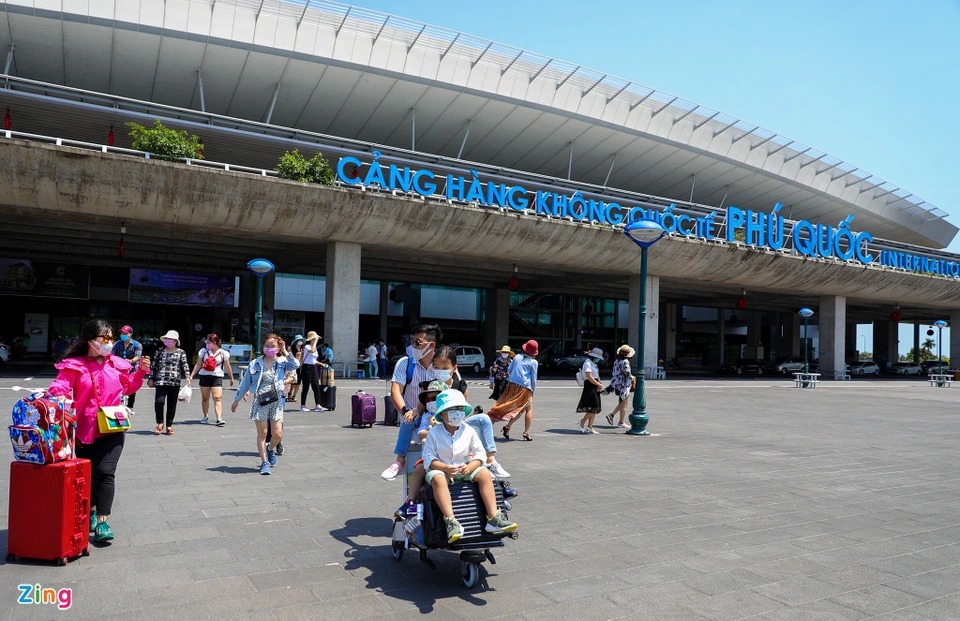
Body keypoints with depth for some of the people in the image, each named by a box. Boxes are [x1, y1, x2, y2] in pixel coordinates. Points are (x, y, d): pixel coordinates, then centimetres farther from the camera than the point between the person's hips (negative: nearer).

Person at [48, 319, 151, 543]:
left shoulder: (117, 364, 7)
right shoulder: (74, 365, -2)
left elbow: (128, 387, 19)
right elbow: (59, 386, -12)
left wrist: (141, 371, 6)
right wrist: (59, 396, -33)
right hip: (84, 429, 0)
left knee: (105, 472, -11)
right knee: (87, 473, 15)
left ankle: (102, 523, -10)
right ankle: (90, 511, 37)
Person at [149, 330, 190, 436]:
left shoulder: (181, 352, 5)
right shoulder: (160, 352, 10)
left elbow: (185, 366, 1)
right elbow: (154, 366, 13)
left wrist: (187, 377, -11)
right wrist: (151, 379, 11)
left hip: (175, 382, 0)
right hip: (161, 381, 0)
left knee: (172, 404, 5)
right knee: (159, 401, -14)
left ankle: (169, 425, 18)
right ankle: (160, 423, 6)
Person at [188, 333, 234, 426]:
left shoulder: (223, 353, 0)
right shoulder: (204, 351, 7)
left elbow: (227, 367, 7)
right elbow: (198, 365, 10)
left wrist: (231, 378, 13)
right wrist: (191, 376, 4)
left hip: (217, 377, -3)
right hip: (204, 376, 3)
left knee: (218, 398, -13)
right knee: (204, 398, 10)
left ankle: (219, 419, -20)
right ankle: (205, 417, 26)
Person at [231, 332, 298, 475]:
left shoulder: (282, 362, 2)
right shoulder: (255, 364, 3)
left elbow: (295, 365, -17)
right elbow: (245, 382, 10)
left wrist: (285, 352, -11)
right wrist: (237, 400, 13)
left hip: (276, 401, 0)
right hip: (260, 401, 0)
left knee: (277, 434, -3)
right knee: (262, 433, 2)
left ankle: (270, 449, 31)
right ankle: (264, 462, 15)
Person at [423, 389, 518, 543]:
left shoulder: (469, 431, 0)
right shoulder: (434, 433, -7)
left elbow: (480, 454, 2)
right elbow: (429, 458, -9)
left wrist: (470, 467, -18)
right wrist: (446, 468, -25)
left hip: (465, 469, 3)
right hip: (442, 469, -3)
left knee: (485, 474, -20)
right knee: (438, 478, -36)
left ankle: (493, 518, -23)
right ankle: (451, 521, -41)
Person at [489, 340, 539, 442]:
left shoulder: (518, 357, 10)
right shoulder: (533, 362, -3)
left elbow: (509, 369, 17)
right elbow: (534, 378, -1)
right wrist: (533, 391, 8)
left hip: (512, 384, 5)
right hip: (525, 387, -5)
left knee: (518, 408, 14)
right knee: (529, 409, 7)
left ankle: (508, 426, -3)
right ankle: (526, 433, 3)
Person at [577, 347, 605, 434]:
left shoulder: (594, 364, 19)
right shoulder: (588, 363, -12)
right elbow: (589, 377, -19)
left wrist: (599, 384, 2)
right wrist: (599, 384, -11)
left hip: (595, 387, 10)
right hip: (589, 387, -10)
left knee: (595, 408, 7)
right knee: (594, 407, -14)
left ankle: (590, 427, 11)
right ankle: (581, 423, -2)